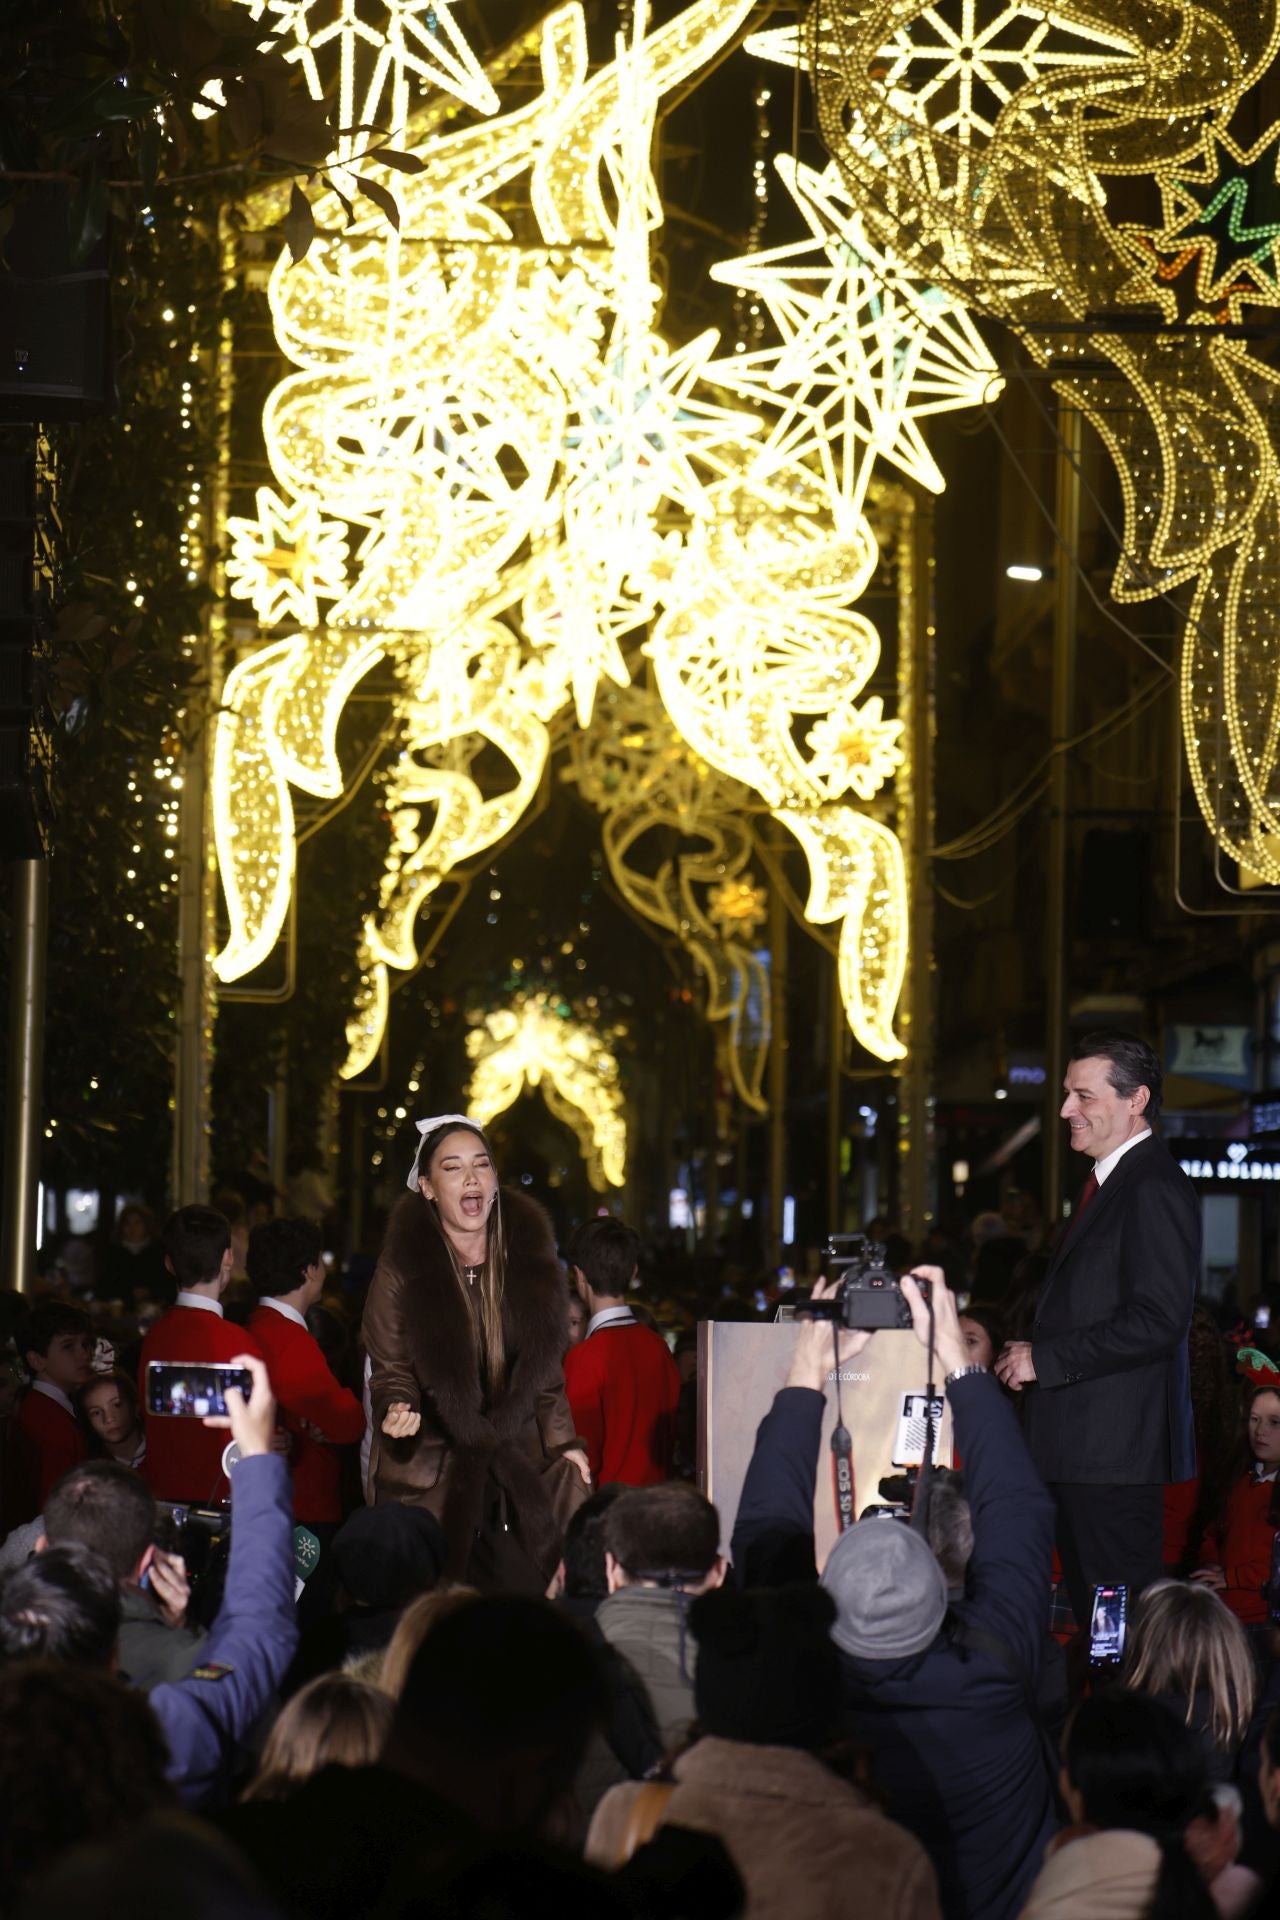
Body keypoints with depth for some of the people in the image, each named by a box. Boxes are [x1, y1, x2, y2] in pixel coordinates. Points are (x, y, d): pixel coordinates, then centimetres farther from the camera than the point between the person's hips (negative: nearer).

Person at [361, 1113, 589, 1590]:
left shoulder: (528, 1258, 6)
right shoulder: (402, 1269, -4)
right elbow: (389, 1371, 2)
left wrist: (563, 1443, 10)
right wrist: (397, 1409, -19)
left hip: (520, 1468, 3)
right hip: (429, 1476, -3)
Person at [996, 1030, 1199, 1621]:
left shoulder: (1154, 1188, -15)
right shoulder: (1107, 1181, 18)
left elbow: (1158, 1322, -23)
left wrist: (1045, 1359, -17)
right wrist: (1033, 1356, 9)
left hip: (1116, 1447, -11)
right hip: (1078, 1442, 11)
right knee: (1092, 1615, 14)